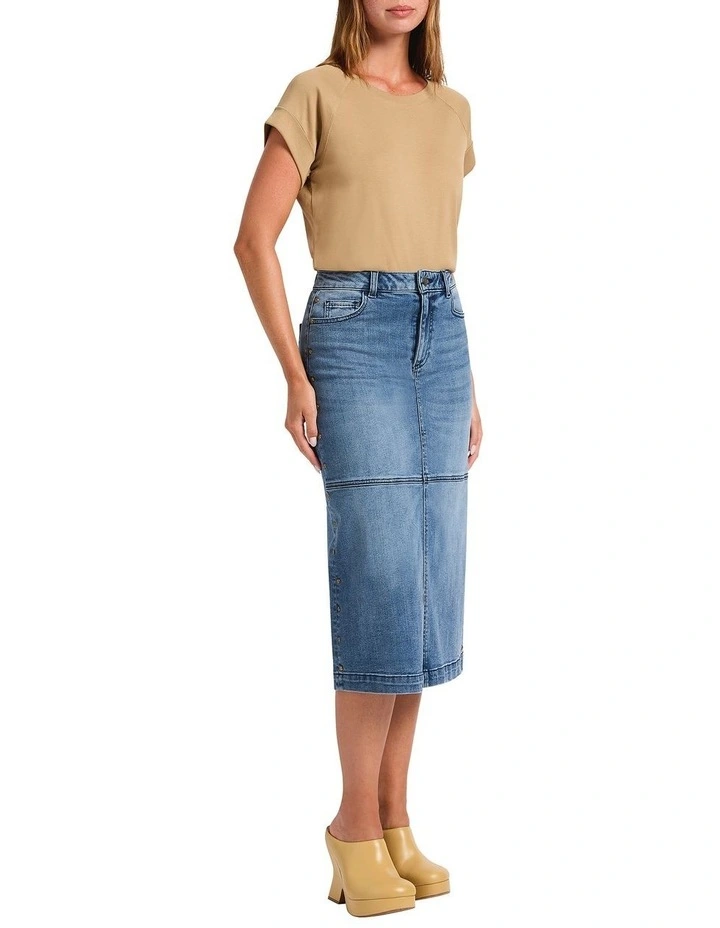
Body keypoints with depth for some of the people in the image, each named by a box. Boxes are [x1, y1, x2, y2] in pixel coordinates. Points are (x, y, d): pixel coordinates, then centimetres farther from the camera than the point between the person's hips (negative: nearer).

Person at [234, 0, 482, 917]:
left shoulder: (450, 109, 17)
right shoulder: (315, 93, 0)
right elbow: (254, 238, -5)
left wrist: (467, 384, 15)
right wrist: (295, 375, -11)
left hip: (439, 337, 6)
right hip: (352, 334, -6)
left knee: (427, 591, 3)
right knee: (382, 587, -12)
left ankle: (393, 823, 12)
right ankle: (356, 823, 2)